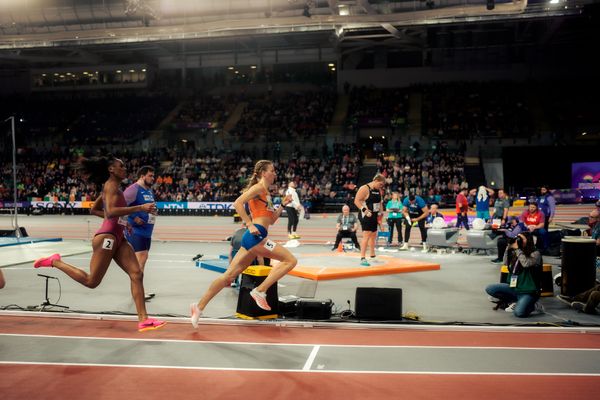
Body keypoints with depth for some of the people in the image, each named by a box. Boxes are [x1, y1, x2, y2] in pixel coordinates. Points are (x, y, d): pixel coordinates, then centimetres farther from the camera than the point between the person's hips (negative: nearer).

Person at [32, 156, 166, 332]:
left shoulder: (112, 187, 19)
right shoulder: (111, 185, -9)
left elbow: (94, 209, 27)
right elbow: (111, 211, -26)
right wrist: (140, 208, -28)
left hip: (118, 238, 10)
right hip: (106, 237, -9)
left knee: (137, 274, -3)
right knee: (91, 281, 0)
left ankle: (143, 320, -6)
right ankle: (55, 261, 16)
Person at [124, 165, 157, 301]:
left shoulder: (149, 190, 15)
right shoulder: (134, 189, -14)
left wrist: (153, 213, 11)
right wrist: (134, 218, -22)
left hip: (146, 231, 9)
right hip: (136, 231, -9)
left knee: (143, 260, 14)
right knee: (140, 260, -10)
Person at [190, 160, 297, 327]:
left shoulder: (265, 193, 25)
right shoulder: (259, 187, -3)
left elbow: (271, 220, 28)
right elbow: (237, 203, -16)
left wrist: (283, 205, 19)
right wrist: (250, 225, -18)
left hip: (253, 238, 9)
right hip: (256, 236, -9)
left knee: (229, 275, 9)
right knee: (290, 260, -10)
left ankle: (199, 306, 13)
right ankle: (260, 291, -10)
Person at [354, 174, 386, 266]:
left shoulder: (378, 190, 12)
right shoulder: (364, 188, -14)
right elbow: (357, 201, -18)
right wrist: (365, 210, -24)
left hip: (374, 216, 9)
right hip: (366, 216, -9)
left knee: (373, 235, 17)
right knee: (366, 235, -15)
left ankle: (372, 255, 33)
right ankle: (362, 258, -15)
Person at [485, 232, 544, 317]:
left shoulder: (535, 253, -9)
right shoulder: (515, 253, 8)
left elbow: (526, 263, -26)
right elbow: (506, 263, 1)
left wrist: (517, 249, -19)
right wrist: (509, 248, -4)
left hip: (528, 291, -7)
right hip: (514, 288, 7)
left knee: (519, 313, -30)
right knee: (489, 289, -10)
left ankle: (533, 306, 4)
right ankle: (515, 302, 5)